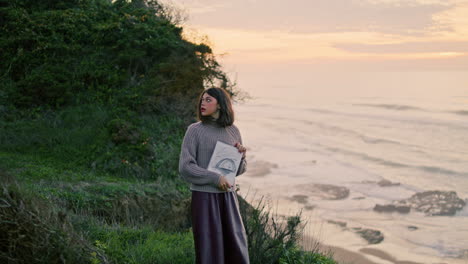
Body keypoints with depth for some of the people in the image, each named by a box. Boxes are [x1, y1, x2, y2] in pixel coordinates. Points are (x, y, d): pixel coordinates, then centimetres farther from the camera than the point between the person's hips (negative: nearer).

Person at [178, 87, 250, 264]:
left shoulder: (233, 131, 6)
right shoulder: (194, 130, -7)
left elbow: (238, 169, 11)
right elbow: (185, 167, -13)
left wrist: (241, 154, -9)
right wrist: (215, 179, -18)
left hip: (227, 197, 4)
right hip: (203, 196, -4)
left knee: (236, 248, 4)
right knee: (209, 249, -2)